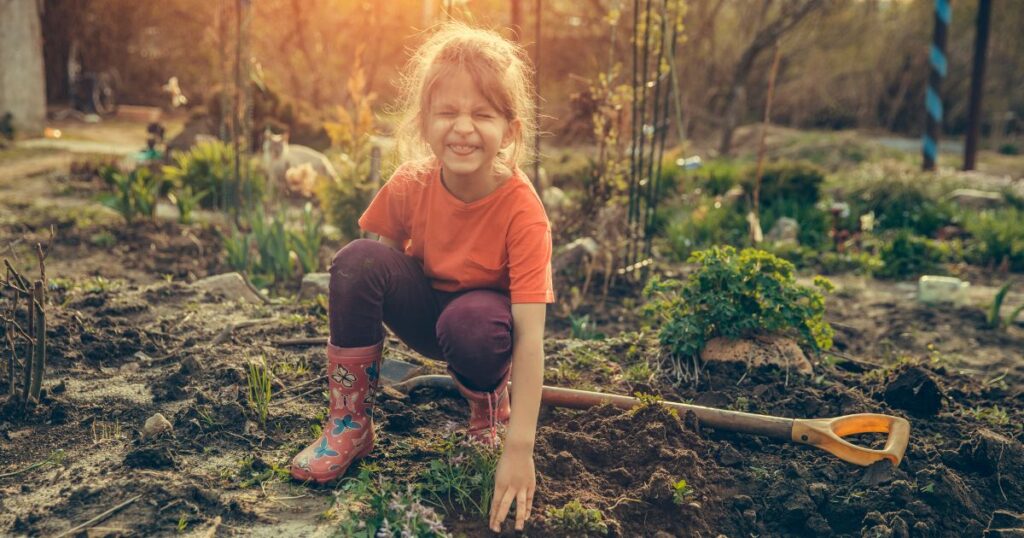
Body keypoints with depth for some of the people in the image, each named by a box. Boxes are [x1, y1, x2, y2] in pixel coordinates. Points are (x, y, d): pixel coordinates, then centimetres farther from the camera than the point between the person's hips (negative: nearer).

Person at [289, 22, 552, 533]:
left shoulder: (522, 211, -29)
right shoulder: (411, 184, -19)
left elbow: (529, 335, -33)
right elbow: (370, 269, -3)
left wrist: (519, 449, -37)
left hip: (482, 313, -3)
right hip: (423, 308, 3)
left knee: (474, 323, -39)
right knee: (357, 258, -26)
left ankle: (489, 400, -1)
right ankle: (349, 423, -12)